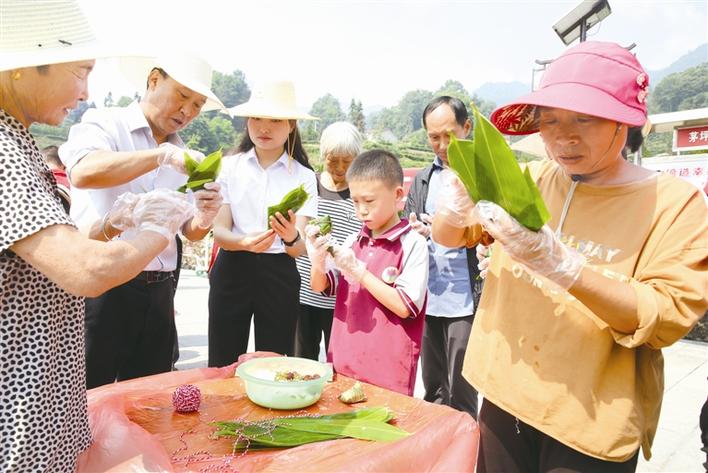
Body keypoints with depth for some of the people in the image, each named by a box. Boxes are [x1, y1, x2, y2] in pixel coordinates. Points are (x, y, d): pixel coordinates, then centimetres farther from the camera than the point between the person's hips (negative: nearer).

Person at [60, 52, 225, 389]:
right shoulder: (104, 124, -2)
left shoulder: (182, 156, 12)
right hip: (102, 286, -5)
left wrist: (204, 219, -13)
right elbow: (83, 173, -25)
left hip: (158, 292, 5)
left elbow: (191, 232, 9)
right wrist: (163, 154, -32)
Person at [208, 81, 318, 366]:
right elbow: (219, 232, -5)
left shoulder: (304, 176, -1)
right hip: (232, 271, 0)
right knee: (222, 366, 6)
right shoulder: (229, 167, 1)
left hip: (279, 276, 0)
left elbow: (301, 249, -7)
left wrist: (291, 238, -31)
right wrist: (245, 243, -27)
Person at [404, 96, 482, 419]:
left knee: (460, 397, 5)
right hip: (428, 301, 6)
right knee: (432, 394, 19)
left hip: (465, 302, -5)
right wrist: (417, 232, -7)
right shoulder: (422, 180, 13)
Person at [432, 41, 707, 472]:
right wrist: (457, 205, -20)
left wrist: (561, 265, -32)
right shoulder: (531, 179, 0)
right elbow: (448, 236, 3)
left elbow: (665, 319, -17)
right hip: (504, 397, 4)